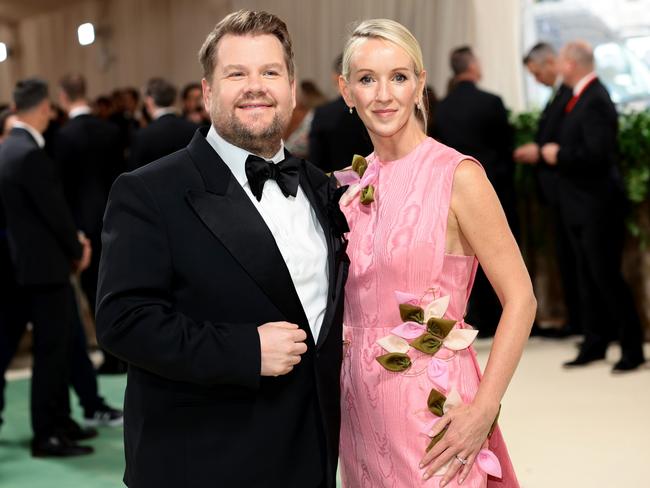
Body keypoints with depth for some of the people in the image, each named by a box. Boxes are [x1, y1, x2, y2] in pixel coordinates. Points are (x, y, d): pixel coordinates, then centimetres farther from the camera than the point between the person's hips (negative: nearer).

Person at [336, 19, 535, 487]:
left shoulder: (457, 175, -12)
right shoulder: (355, 182, 5)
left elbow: (520, 299, -13)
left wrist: (482, 412, -19)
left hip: (431, 408, -5)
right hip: (359, 403, 6)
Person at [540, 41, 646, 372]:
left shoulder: (595, 100, -19)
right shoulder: (579, 97, 10)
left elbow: (597, 153, -26)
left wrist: (558, 155, -16)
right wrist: (549, 151, 2)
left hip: (597, 205, -9)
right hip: (580, 206, 9)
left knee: (606, 276, -3)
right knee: (587, 277, 13)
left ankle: (632, 348, 7)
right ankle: (595, 344, 21)